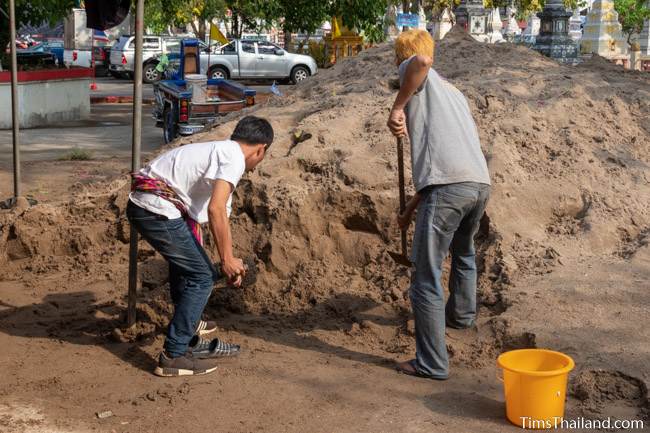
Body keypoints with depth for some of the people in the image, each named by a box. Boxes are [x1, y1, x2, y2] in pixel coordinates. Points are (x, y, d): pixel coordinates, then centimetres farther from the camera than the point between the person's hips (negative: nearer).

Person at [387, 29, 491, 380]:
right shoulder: (454, 93, 32)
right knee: (463, 252, 34)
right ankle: (461, 314, 57)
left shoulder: (416, 75, 11)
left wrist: (397, 107, -7)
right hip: (480, 183, 8)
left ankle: (432, 363, 4)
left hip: (448, 187, -8)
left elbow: (422, 60, -18)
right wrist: (411, 208, 35)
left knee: (426, 275, 1)